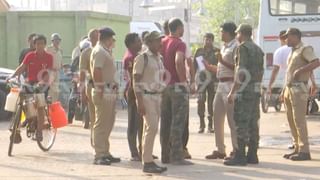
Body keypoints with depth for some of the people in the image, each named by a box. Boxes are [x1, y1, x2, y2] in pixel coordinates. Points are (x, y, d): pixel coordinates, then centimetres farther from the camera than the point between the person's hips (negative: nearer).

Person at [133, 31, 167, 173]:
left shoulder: (159, 58, 15)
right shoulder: (142, 58, -8)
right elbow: (136, 81, -11)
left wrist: (162, 98, 15)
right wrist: (140, 102, -18)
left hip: (157, 96, 8)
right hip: (147, 96, -8)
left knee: (150, 129, 8)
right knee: (151, 128, -13)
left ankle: (148, 161, 11)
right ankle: (147, 162, -9)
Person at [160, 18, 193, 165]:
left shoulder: (162, 42, 10)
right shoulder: (179, 44, -12)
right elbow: (178, 61, -29)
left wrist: (162, 78, 14)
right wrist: (183, 80, -20)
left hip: (164, 85, 7)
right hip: (177, 86, -7)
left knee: (165, 122, 11)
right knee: (178, 123, -5)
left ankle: (165, 155, 15)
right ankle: (176, 157, -6)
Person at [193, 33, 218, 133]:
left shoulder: (216, 52, 7)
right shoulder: (199, 51, 10)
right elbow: (194, 65, 10)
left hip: (213, 80, -1)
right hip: (201, 79, 1)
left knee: (211, 102, 0)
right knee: (201, 101, -6)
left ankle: (210, 125, 7)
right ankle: (201, 124, 1)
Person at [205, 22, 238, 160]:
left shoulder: (235, 47, -11)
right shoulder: (224, 47, 19)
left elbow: (237, 67, -18)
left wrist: (223, 61, -26)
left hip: (230, 85, -10)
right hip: (221, 85, 10)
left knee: (232, 120, -6)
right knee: (217, 118, 12)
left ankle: (236, 150, -1)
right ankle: (220, 150, 19)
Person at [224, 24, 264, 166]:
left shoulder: (243, 47, -10)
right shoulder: (258, 49, 16)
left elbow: (241, 71, -17)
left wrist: (232, 92, -15)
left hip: (244, 90, -9)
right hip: (256, 90, 9)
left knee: (241, 123, -8)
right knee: (253, 124, 8)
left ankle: (240, 156, -9)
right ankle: (252, 155, 10)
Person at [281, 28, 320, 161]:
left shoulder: (305, 49, -7)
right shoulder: (293, 51, 20)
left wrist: (300, 70, -23)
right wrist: (284, 90, 20)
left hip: (299, 89, -9)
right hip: (289, 89, 9)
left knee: (299, 120, -12)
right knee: (291, 119, 10)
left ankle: (304, 151, -11)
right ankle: (297, 148, 16)